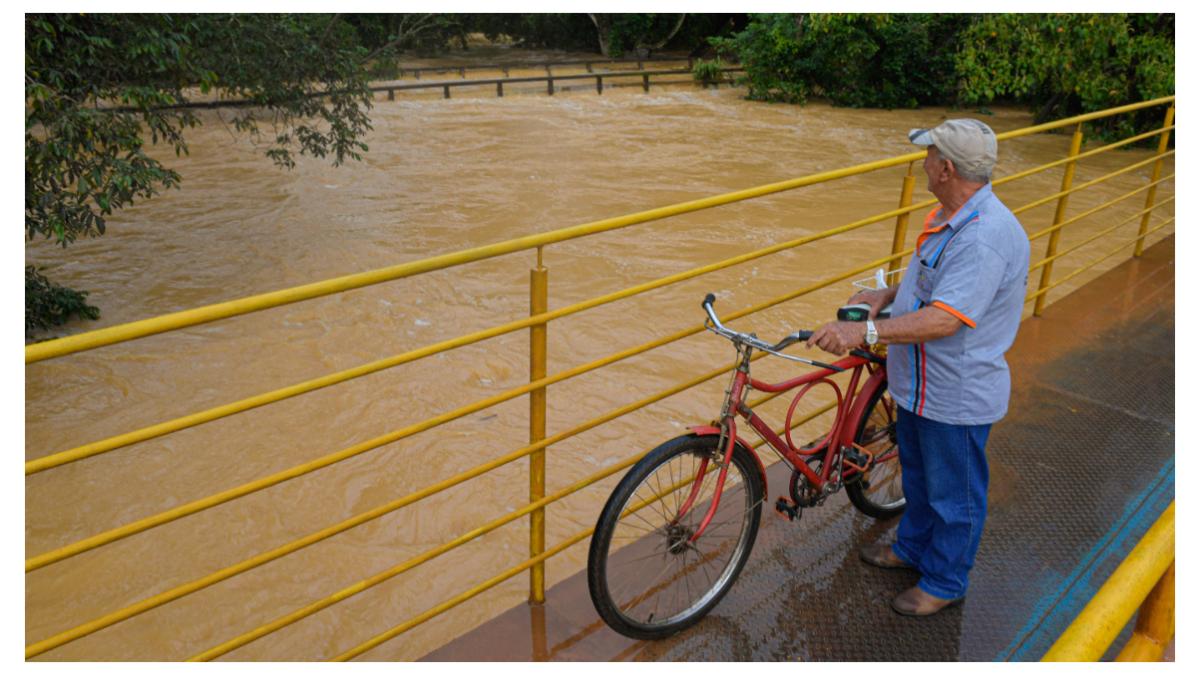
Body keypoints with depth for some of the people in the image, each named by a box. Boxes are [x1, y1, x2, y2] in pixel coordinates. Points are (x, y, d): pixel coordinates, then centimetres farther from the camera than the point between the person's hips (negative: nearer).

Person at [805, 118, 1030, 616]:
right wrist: (887, 294, 7)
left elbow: (945, 318, -37)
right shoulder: (949, 216, 4)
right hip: (920, 383, 10)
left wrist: (866, 331, -42)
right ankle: (912, 547, 50)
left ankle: (944, 583, 31)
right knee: (917, 475, 28)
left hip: (956, 396, -10)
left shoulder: (985, 235, -30)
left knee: (953, 495, 11)